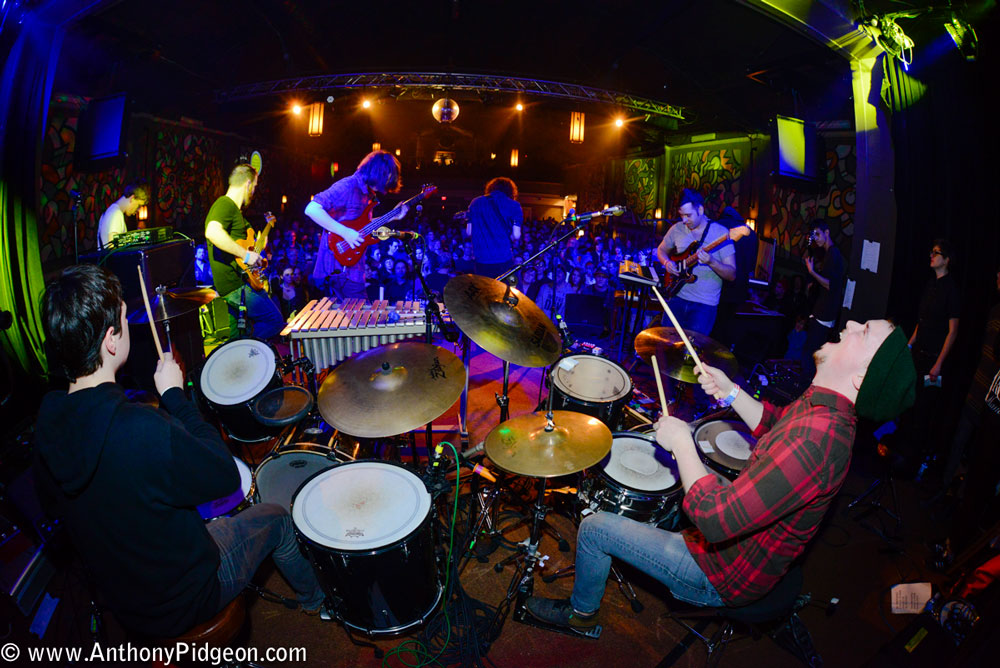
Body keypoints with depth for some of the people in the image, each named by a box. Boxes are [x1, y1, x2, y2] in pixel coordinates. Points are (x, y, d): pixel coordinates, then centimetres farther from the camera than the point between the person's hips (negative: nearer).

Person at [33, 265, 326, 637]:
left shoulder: (47, 425, -14)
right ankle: (314, 599, 41)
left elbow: (55, 503, 5)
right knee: (274, 517, 13)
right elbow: (226, 476, -22)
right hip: (179, 604, -7)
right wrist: (175, 395, -19)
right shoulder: (143, 431, -39)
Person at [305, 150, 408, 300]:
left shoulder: (367, 191, 13)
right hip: (339, 264, -9)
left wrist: (393, 217, 17)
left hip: (352, 264, 9)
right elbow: (311, 209, -23)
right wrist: (345, 232, -26)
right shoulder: (348, 186, -16)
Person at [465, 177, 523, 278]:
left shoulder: (475, 203, 10)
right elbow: (516, 235, -5)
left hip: (481, 260, 2)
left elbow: (468, 232, 9)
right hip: (504, 261, -2)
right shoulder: (513, 205, 2)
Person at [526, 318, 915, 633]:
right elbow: (773, 422, 14)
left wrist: (680, 441, -26)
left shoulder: (815, 439, -39)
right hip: (747, 539, 9)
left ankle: (580, 612, 27)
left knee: (594, 528, -4)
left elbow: (715, 518, -39)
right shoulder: (822, 404, -10)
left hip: (727, 574, -9)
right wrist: (731, 392, -3)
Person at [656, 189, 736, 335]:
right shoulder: (677, 229, 3)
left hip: (705, 305, -4)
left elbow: (732, 275, -9)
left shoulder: (720, 233, -8)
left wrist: (711, 262, -28)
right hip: (677, 298, 4)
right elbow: (661, 250, 21)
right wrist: (667, 263, -1)